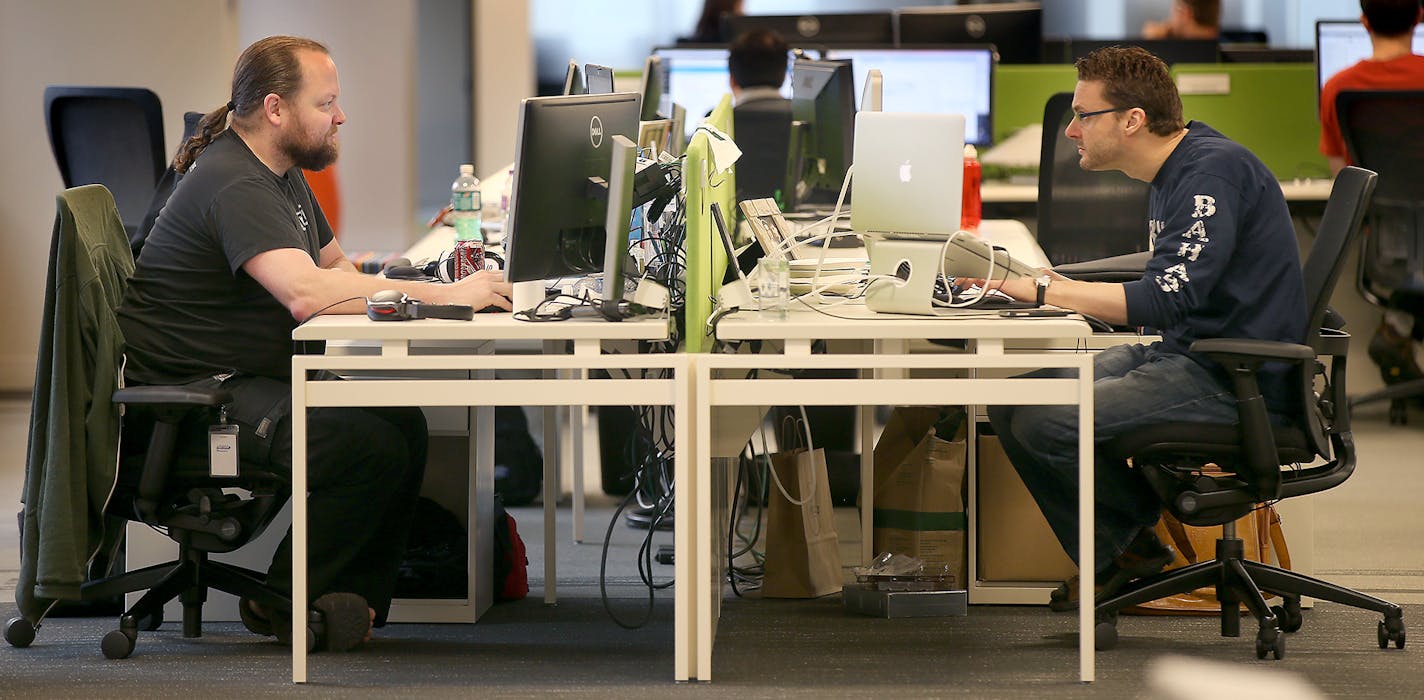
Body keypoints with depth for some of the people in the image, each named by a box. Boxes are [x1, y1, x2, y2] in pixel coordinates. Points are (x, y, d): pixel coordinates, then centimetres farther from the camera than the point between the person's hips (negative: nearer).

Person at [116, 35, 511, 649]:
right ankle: (283, 602, -6)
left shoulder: (281, 173, 14)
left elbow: (337, 268, 25)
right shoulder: (235, 185, -20)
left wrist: (386, 282, 0)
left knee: (404, 423, -7)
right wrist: (443, 295, -31)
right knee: (371, 445, -24)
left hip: (252, 381, 10)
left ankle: (355, 598, 1)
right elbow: (306, 293, -34)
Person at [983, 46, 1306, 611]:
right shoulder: (1171, 174, 14)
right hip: (1181, 355, 10)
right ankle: (1109, 560, 10)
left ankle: (1136, 539, 5)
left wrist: (1042, 289, -23)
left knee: (1046, 425, -21)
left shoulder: (1214, 170, -18)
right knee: (1010, 404, 2)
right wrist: (1064, 288, 6)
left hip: (1234, 379, -10)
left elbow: (1166, 300, -28)